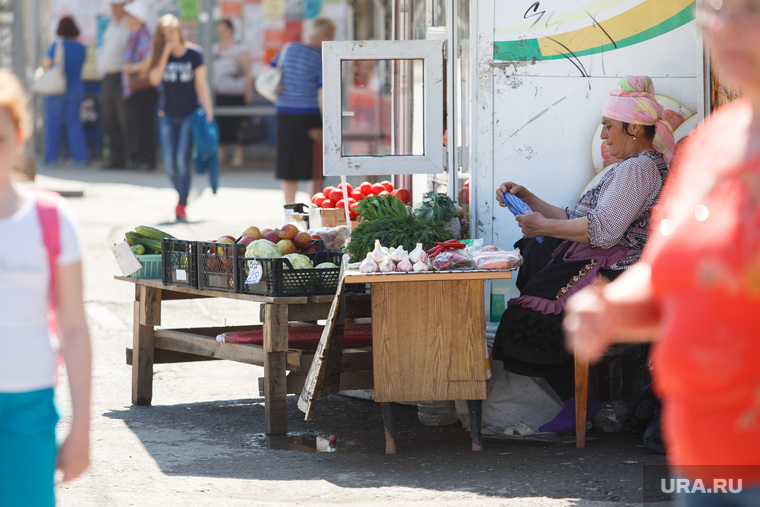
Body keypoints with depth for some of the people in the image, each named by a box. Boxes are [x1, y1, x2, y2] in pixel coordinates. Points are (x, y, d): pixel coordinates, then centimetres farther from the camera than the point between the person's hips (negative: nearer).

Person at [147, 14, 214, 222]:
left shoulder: (194, 53, -3)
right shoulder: (160, 55, 3)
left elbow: (201, 85, -2)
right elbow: (154, 79, -12)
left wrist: (208, 113, -6)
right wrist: (165, 53, -16)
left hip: (190, 113, -3)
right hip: (168, 115, 3)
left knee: (182, 159, -12)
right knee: (169, 162, -1)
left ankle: (181, 206, -9)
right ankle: (182, 195, 23)